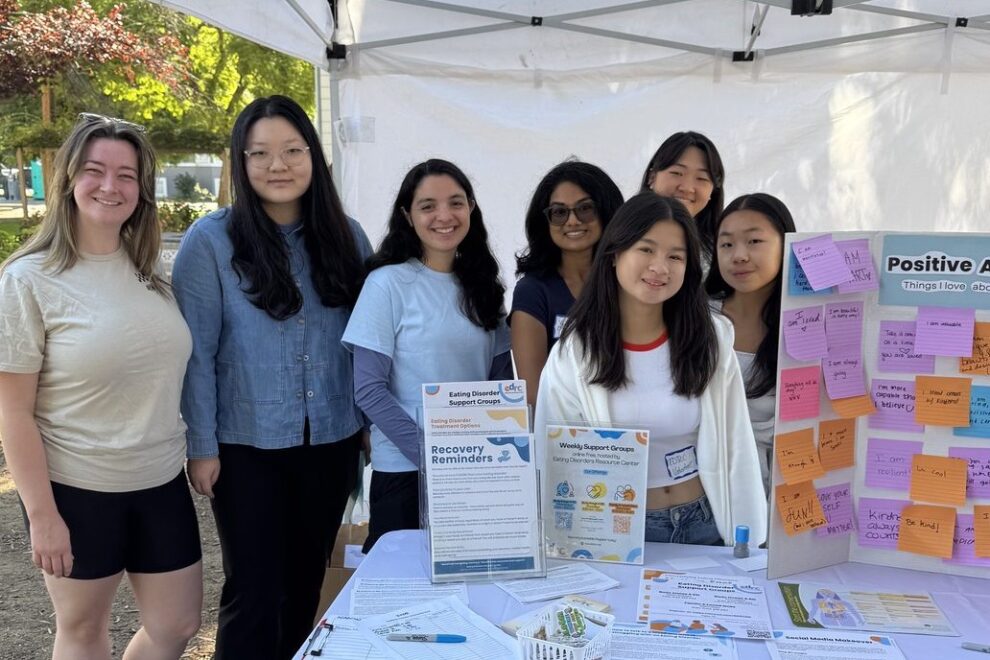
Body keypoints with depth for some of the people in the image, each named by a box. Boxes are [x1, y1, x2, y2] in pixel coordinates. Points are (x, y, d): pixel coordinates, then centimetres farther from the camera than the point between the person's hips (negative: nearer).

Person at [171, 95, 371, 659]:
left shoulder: (346, 236, 2)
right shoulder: (211, 239, -8)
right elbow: (196, 351, -8)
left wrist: (371, 421, 8)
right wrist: (201, 446, -9)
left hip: (331, 443, 4)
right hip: (247, 447, -3)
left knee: (307, 581, 17)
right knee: (254, 590, 5)